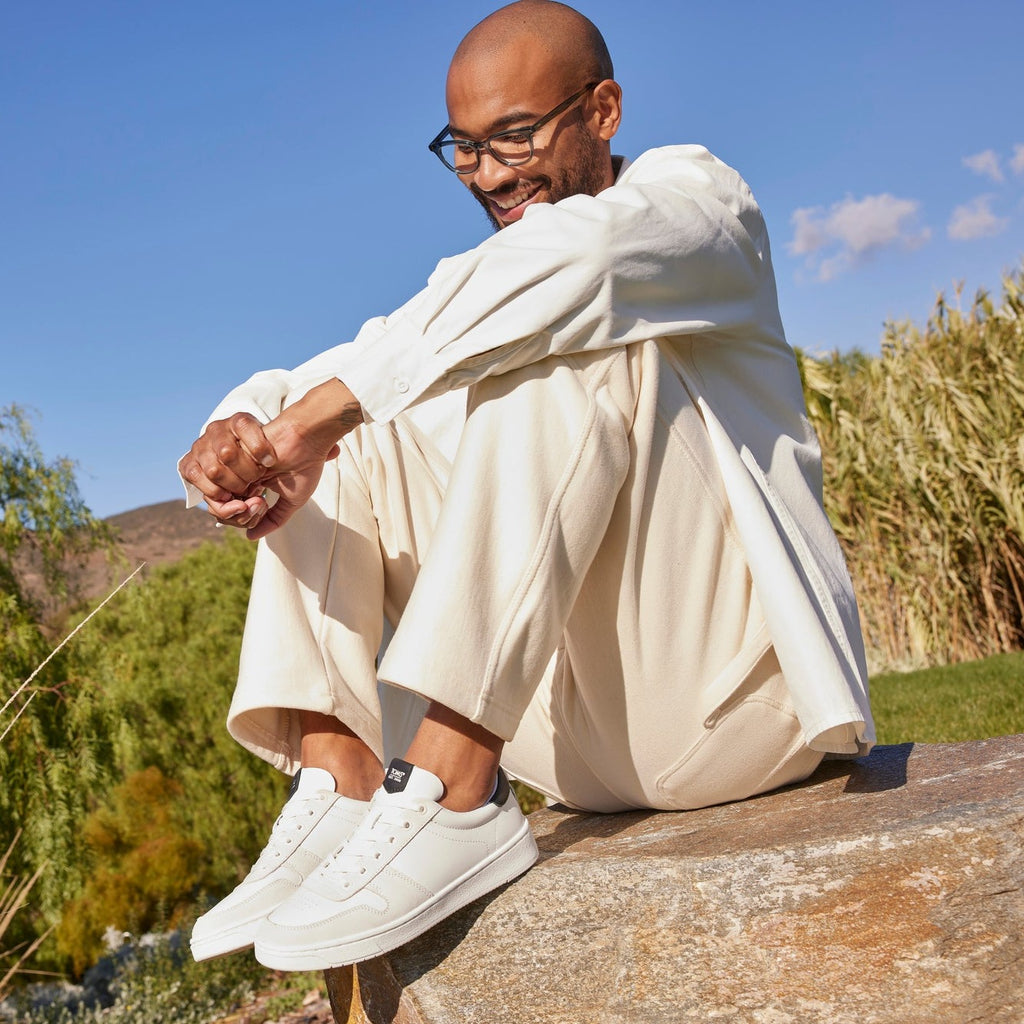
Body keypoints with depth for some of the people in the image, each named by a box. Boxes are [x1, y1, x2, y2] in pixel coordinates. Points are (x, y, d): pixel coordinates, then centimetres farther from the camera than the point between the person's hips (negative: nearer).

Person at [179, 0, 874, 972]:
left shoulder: (698, 193, 2)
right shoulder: (487, 286, 19)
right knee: (346, 435, 1)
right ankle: (338, 786, -16)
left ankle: (454, 795, -33)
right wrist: (240, 435, -18)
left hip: (725, 689, -5)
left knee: (569, 334, -24)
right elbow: (296, 396, 6)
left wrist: (307, 423, -26)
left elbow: (568, 258, -23)